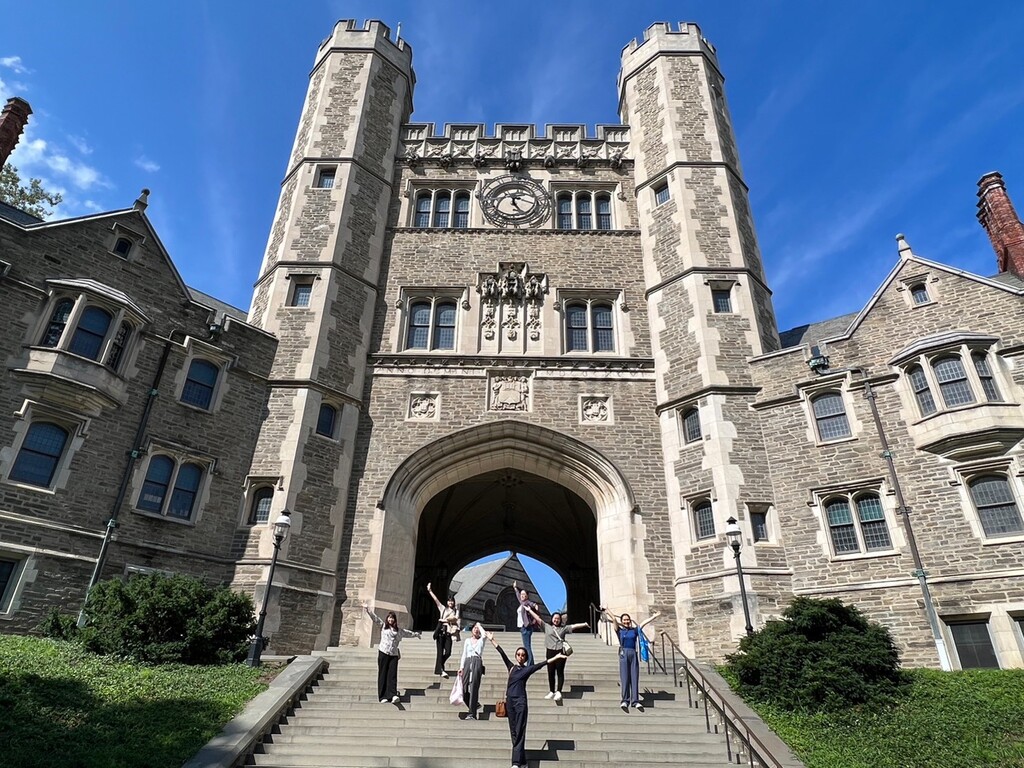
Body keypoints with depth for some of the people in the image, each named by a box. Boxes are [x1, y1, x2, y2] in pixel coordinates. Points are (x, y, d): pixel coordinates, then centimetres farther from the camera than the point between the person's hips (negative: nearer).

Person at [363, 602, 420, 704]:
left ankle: (393, 695, -18)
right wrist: (367, 609, -9)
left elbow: (407, 632, 34)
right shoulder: (383, 626, 10)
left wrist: (415, 634, 45)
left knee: (392, 675, -8)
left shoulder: (398, 630, 19)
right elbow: (374, 617, 1)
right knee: (383, 675, -2)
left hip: (394, 654, 2)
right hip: (383, 653, -2)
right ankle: (383, 697, -1)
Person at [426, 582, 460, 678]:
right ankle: (441, 670, -10)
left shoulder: (456, 611, 14)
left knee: (448, 653, -6)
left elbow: (455, 618, -4)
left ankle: (439, 665, 19)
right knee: (440, 651, -8)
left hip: (449, 633, 1)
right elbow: (435, 599, 8)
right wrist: (429, 591, 1)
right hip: (441, 631, -1)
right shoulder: (443, 608, 14)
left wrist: (445, 620, -10)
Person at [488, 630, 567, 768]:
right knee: (513, 732, 7)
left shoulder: (528, 669, 3)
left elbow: (542, 664, -6)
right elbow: (502, 653, 11)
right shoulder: (511, 666, 11)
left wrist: (556, 657, -15)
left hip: (521, 701, -4)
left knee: (519, 732, -7)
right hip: (509, 700, 4)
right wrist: (492, 640, 11)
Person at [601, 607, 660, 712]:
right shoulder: (619, 630, 9)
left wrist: (654, 616, 16)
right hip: (624, 654, -2)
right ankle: (625, 701, -12)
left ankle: (635, 701, -4)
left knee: (634, 678, -2)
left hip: (633, 654, 3)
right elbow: (614, 619, -2)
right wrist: (607, 612, -9)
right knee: (624, 677, -8)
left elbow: (645, 622, 15)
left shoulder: (635, 630, 15)